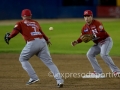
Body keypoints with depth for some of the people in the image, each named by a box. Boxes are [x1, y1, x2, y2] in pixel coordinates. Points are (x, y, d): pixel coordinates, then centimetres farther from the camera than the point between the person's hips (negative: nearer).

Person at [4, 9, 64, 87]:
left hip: (32, 43, -4)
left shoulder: (20, 23, 11)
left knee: (23, 59, 18)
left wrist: (8, 37, 8)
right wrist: (47, 39, 42)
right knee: (49, 62, 4)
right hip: (42, 42, 4)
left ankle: (33, 77, 6)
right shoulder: (35, 23, 25)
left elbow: (15, 31, -5)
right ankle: (59, 80, -9)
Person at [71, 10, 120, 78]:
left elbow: (102, 33, -30)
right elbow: (82, 37, 10)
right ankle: (99, 73, 5)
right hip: (98, 44, 9)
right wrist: (77, 42, -10)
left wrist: (93, 36, -39)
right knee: (90, 54, 3)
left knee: (103, 54, -30)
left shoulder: (97, 23, -18)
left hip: (106, 40, -9)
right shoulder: (85, 27, 4)